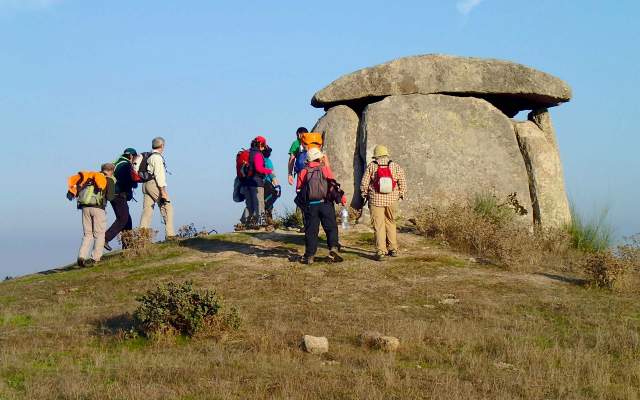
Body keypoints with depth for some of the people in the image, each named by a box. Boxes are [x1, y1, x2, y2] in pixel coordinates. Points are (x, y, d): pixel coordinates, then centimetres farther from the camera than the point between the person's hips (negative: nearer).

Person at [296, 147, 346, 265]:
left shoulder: (303, 172, 8)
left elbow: (299, 191, 9)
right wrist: (342, 197, 10)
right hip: (325, 203, -2)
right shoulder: (325, 168, 2)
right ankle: (333, 248, -12)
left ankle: (309, 255, 4)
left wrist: (303, 205, 21)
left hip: (310, 205, 2)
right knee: (331, 227, 6)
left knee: (311, 231, 6)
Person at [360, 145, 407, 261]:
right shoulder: (396, 167, 1)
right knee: (391, 223, 18)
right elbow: (403, 183, 0)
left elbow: (364, 184, -3)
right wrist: (401, 194, 15)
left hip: (376, 200, -2)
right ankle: (393, 249, 22)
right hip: (392, 200, 2)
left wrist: (365, 195, 12)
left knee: (378, 225, 2)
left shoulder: (371, 166, -3)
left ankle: (380, 251, -3)